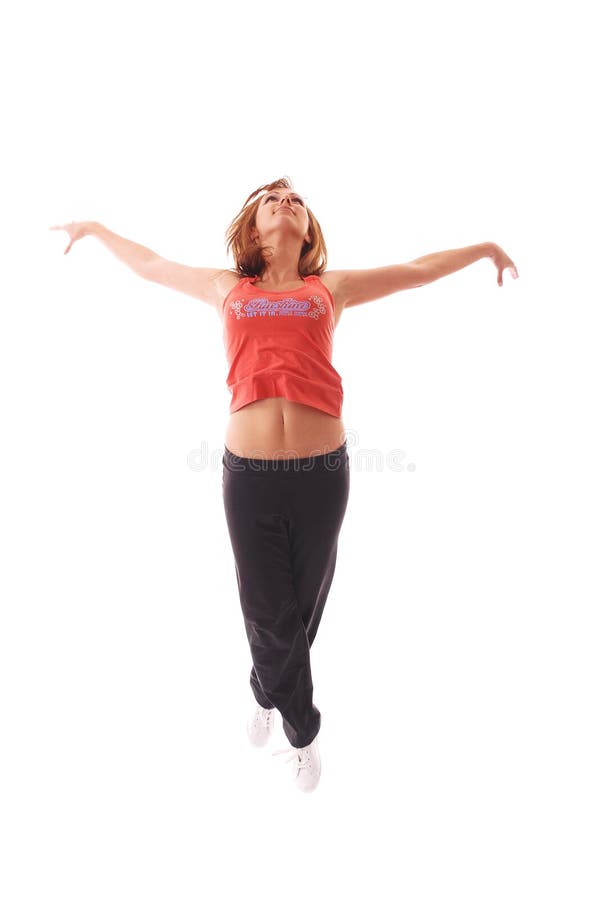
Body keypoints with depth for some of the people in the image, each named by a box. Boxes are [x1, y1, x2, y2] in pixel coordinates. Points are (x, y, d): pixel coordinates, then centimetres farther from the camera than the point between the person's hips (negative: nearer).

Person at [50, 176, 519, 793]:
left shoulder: (331, 288, 12)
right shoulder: (226, 288, 13)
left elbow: (418, 270, 22)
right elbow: (150, 264, 28)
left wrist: (485, 246, 32)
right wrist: (95, 228, 41)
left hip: (323, 470, 1)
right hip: (247, 472, 0)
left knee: (301, 608, 15)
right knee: (271, 615, 10)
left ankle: (265, 695, 44)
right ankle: (303, 732, 36)